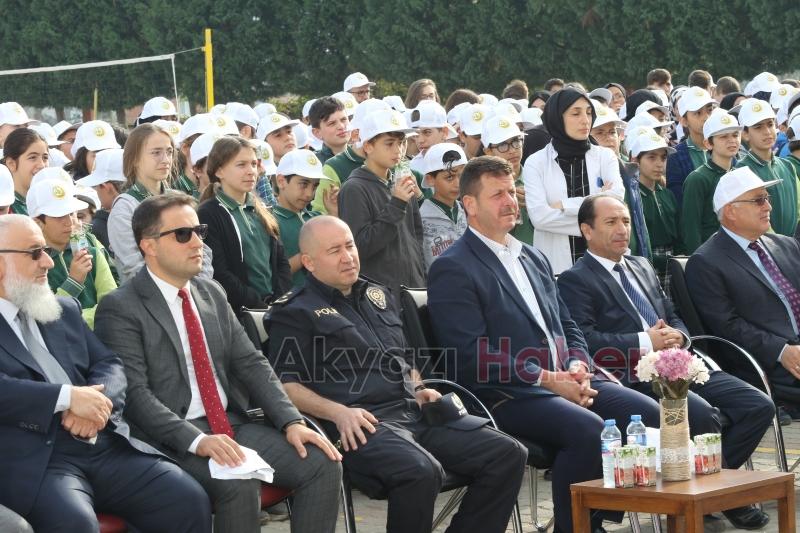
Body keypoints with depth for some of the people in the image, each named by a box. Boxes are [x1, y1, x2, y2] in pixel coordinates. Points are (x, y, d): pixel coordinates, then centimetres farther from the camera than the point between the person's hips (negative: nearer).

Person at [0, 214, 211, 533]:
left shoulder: (64, 310, 22)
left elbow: (109, 365, 15)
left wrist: (98, 400, -8)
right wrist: (68, 397, -15)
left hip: (105, 447, 6)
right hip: (33, 462, -6)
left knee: (189, 500, -13)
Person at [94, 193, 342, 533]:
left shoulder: (212, 294, 15)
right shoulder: (120, 308, -6)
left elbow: (251, 364, 12)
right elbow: (134, 391, -15)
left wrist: (291, 422, -4)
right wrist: (198, 441, -27)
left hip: (233, 425, 7)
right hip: (174, 439, -7)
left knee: (322, 465, -12)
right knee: (239, 484, -33)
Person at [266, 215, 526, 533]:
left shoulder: (378, 295, 26)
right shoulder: (296, 313, 5)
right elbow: (284, 384, -4)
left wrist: (418, 390, 14)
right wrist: (337, 412, -18)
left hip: (413, 413, 7)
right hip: (362, 423, -7)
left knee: (508, 455, -10)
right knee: (421, 471, -38)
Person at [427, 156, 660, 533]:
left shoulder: (533, 259, 22)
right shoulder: (452, 269, -5)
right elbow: (471, 355, -14)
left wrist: (578, 367, 0)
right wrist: (548, 380, -17)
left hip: (565, 381, 8)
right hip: (505, 396, -8)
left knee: (649, 414, -12)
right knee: (587, 429, -32)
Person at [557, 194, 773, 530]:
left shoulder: (642, 267, 25)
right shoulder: (575, 281, -1)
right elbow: (584, 339, -14)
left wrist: (677, 335, 1)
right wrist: (644, 343, -18)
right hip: (634, 377, -8)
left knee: (759, 406, -8)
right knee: (703, 415, -31)